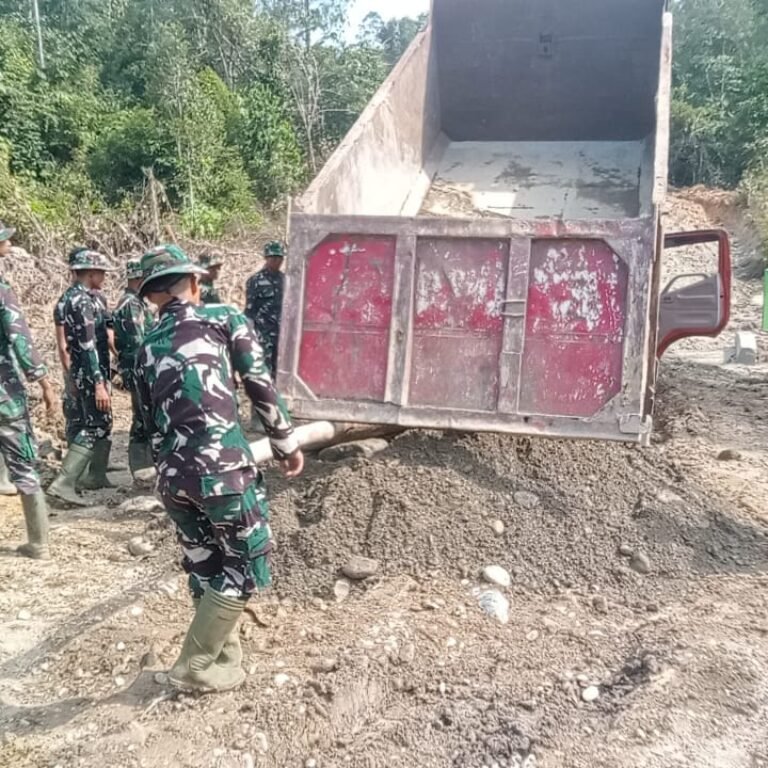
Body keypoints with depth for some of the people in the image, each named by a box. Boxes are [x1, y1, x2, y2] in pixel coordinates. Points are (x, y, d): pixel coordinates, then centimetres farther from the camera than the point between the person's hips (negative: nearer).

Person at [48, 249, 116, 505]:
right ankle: (63, 482, -10)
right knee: (93, 428, -8)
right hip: (90, 375, -10)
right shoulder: (83, 301, -18)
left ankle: (96, 475, 28)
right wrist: (98, 383, -27)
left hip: (84, 373, 10)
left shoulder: (77, 297, 13)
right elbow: (88, 346, -24)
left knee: (101, 424, 18)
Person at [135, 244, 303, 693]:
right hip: (223, 466, -6)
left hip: (172, 476, 6)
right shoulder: (224, 317, 4)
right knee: (247, 566, 10)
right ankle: (194, 668, 17)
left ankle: (225, 658, 35)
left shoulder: (147, 348, 19)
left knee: (206, 569, 21)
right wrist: (288, 444, 11)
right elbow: (261, 386, 1)